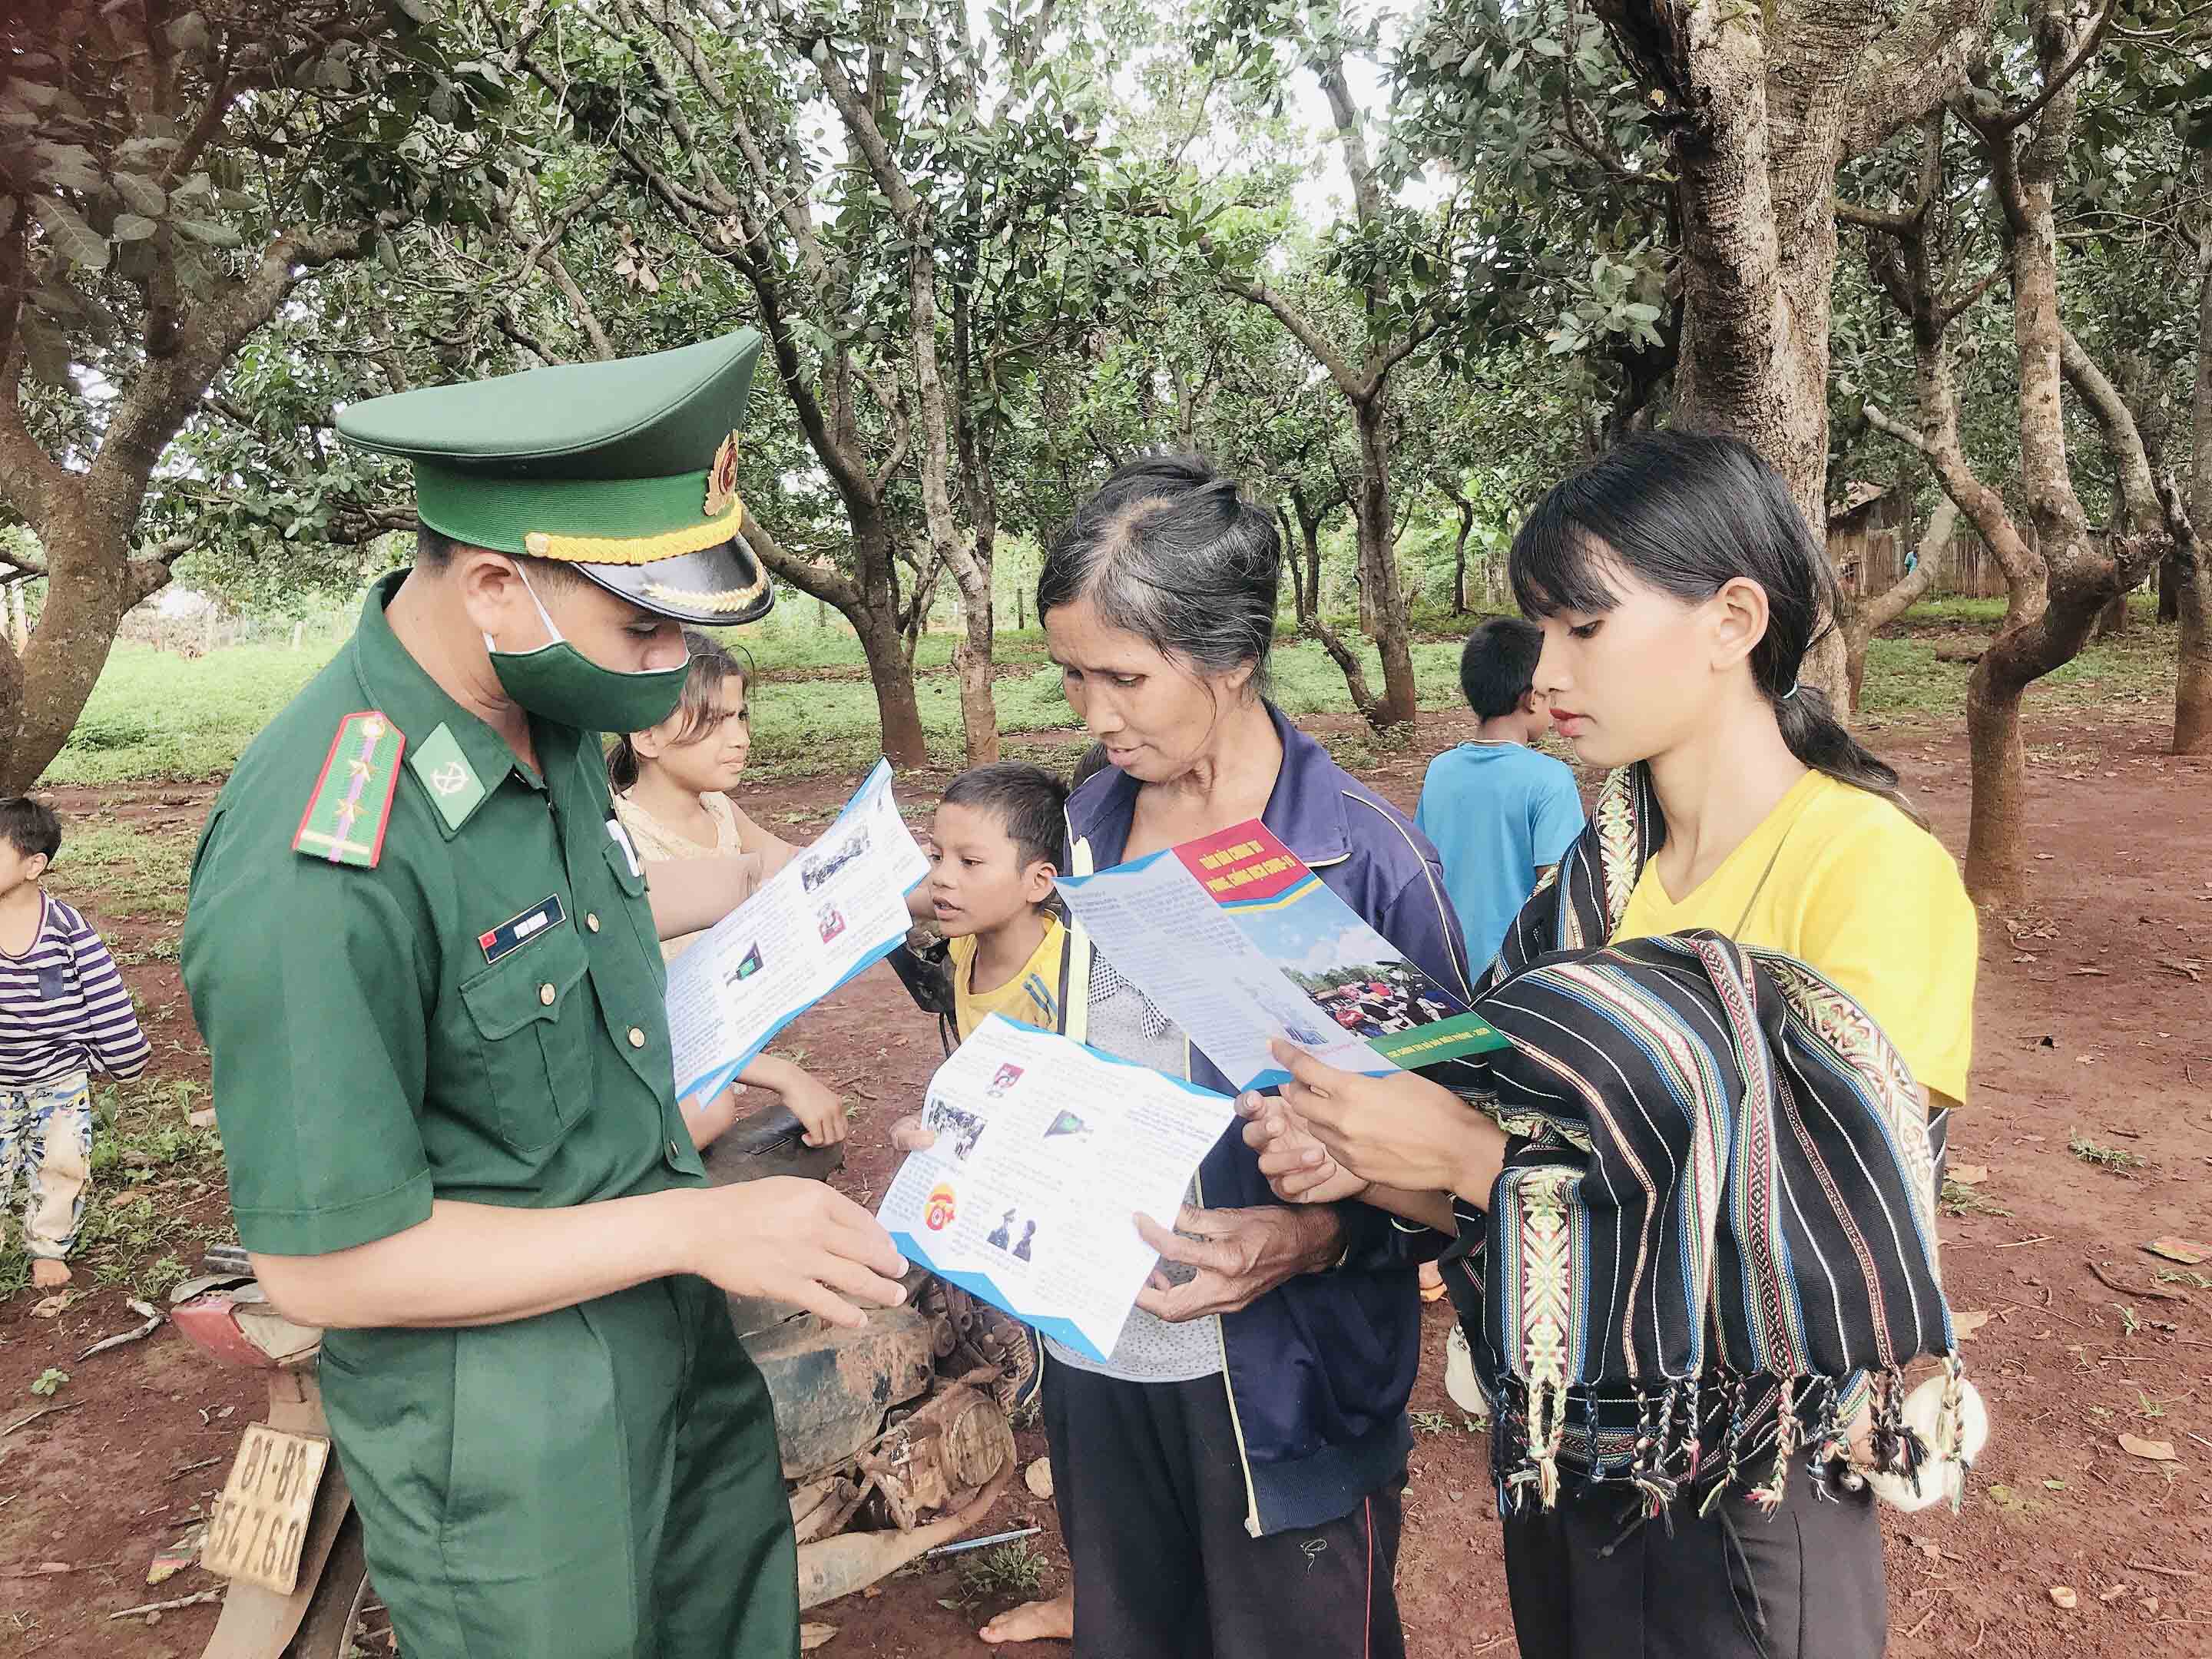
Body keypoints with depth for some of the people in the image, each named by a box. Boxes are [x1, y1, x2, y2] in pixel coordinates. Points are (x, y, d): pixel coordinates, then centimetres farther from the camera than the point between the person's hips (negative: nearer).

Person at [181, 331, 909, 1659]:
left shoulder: (549, 708, -6)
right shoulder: (315, 864, -31)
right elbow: (325, 1264, -24)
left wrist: (738, 887, 10)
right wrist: (692, 1225, -25)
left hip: (680, 1344, 8)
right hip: (509, 1437, -7)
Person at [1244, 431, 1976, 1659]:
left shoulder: (1877, 871, -19)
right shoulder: (1603, 869, 0)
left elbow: (1807, 1258, -23)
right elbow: (1526, 1167, 2)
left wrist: (1467, 1153, -25)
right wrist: (1365, 1162, -16)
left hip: (1743, 1500, -5)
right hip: (1558, 1454, 6)